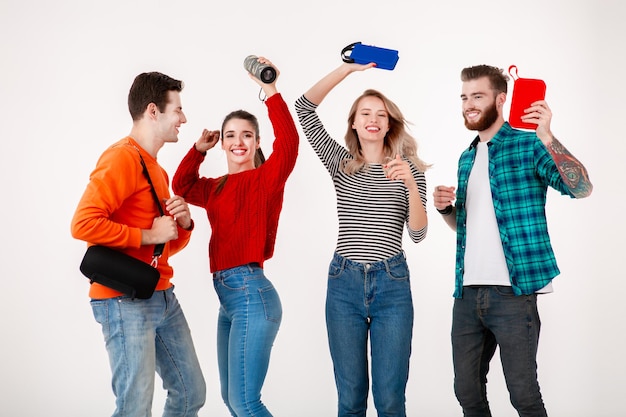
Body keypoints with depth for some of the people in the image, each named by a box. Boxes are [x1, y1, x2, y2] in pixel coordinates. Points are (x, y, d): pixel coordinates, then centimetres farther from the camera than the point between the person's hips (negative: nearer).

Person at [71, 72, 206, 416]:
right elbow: (84, 224, -24)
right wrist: (148, 235, -17)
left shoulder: (156, 169, 16)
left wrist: (182, 225, 1)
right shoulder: (122, 157, -12)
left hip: (162, 297, 9)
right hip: (125, 301, -9)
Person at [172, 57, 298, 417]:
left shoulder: (266, 179, -6)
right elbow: (182, 186, 32)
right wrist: (199, 150, 18)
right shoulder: (216, 188, 14)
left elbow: (288, 144, -25)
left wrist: (270, 90, -30)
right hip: (227, 295, 8)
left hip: (251, 294, -8)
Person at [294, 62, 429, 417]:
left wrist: (410, 183, -18)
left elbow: (418, 234, -3)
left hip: (392, 285, -1)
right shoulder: (341, 163, 8)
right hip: (344, 284, 1)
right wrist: (347, 69, -5)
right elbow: (305, 108, 2)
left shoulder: (409, 168, 6)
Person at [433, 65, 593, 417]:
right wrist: (445, 208, 3)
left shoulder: (528, 146, -4)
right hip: (467, 293, 6)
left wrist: (546, 137, -31)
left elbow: (582, 188, -19)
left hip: (512, 292, -6)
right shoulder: (467, 157, 16)